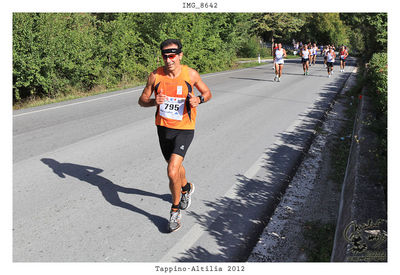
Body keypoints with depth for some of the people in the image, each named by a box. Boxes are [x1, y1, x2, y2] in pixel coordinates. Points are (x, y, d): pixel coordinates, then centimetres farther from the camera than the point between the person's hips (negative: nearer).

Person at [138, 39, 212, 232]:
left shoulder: (190, 74, -10)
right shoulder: (155, 76, -6)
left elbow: (207, 93, 5)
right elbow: (142, 100, 3)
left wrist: (199, 100, -17)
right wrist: (154, 102, -19)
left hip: (184, 129, -4)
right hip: (163, 128, 4)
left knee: (172, 171, -17)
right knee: (175, 166, 22)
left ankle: (175, 209, 8)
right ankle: (187, 188, 56)